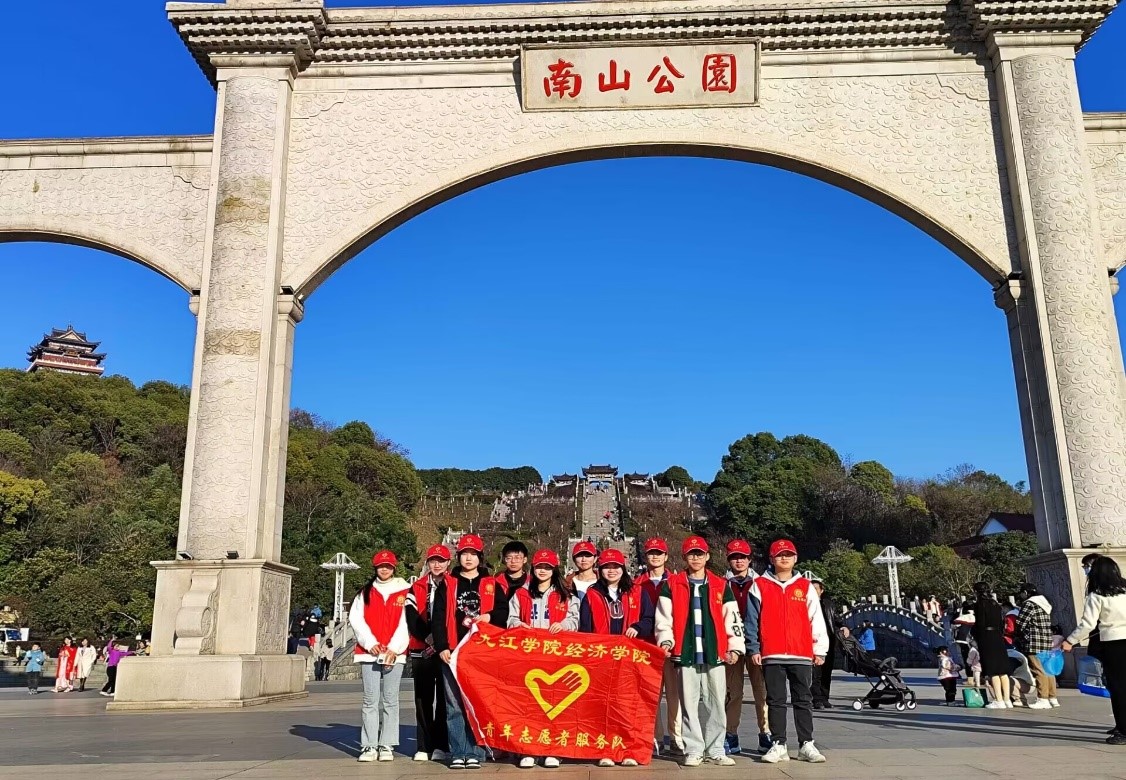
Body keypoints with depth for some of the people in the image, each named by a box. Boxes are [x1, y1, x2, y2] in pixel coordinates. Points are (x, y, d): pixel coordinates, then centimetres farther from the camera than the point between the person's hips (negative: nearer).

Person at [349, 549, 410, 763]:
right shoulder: (365, 592, 11)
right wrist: (370, 643, -7)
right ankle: (369, 746, 5)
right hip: (369, 652, 1)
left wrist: (394, 648, -10)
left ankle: (387, 745, 8)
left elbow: (406, 623, -2)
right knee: (370, 699, 1)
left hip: (395, 653, -1)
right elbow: (355, 619, 4)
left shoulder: (404, 591, 4)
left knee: (390, 699, 2)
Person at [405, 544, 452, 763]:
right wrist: (427, 636, -14)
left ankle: (442, 746, 4)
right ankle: (423, 746, 10)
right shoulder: (416, 588, 11)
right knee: (423, 699, 5)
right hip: (421, 650, 2)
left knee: (444, 698, -1)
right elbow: (411, 617, 1)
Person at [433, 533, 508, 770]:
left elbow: (504, 611, 9)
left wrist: (490, 617, -10)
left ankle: (474, 753, 8)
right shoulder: (447, 584, 9)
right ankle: (457, 753, 8)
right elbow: (439, 618, 4)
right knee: (454, 705, 1)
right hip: (453, 652, 0)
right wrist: (442, 647, -5)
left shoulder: (491, 585, 10)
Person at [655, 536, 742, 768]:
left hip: (715, 653, 1)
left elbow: (732, 619, 10)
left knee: (715, 704, 5)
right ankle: (694, 750, 12)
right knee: (689, 704, 3)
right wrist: (666, 640, -8)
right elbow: (663, 617, 4)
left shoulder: (721, 586, 10)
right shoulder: (671, 585, 6)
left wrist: (735, 647, 3)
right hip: (686, 653, -1)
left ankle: (715, 750, 16)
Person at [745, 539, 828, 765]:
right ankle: (778, 745, 10)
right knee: (776, 701, 5)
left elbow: (816, 620, 8)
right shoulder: (760, 586, 4)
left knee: (803, 701, 6)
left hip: (802, 655, 1)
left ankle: (806, 744, 13)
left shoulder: (805, 587, 8)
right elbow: (752, 619, 3)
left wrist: (820, 650, 5)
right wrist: (753, 648, -3)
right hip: (771, 655, -1)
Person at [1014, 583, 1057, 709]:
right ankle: (1052, 698, 18)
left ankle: (1043, 699, -6)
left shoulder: (1029, 604, -11)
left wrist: (1016, 637, 5)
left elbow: (1020, 624, -14)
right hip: (1047, 643, 10)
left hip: (1034, 644, -10)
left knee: (1039, 671, -7)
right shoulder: (1043, 603, 19)